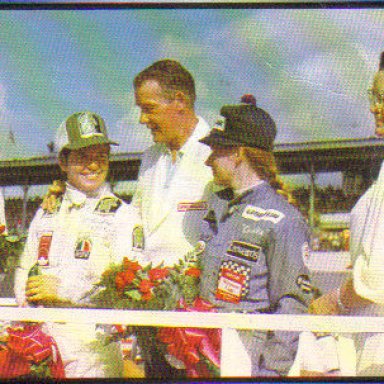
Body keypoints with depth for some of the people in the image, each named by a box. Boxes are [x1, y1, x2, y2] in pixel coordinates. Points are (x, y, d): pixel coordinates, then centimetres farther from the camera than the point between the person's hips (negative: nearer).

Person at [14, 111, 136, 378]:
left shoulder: (121, 214, 3)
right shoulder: (46, 214, 19)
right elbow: (24, 270, 19)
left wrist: (63, 289, -12)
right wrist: (28, 297, -3)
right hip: (40, 332, 3)